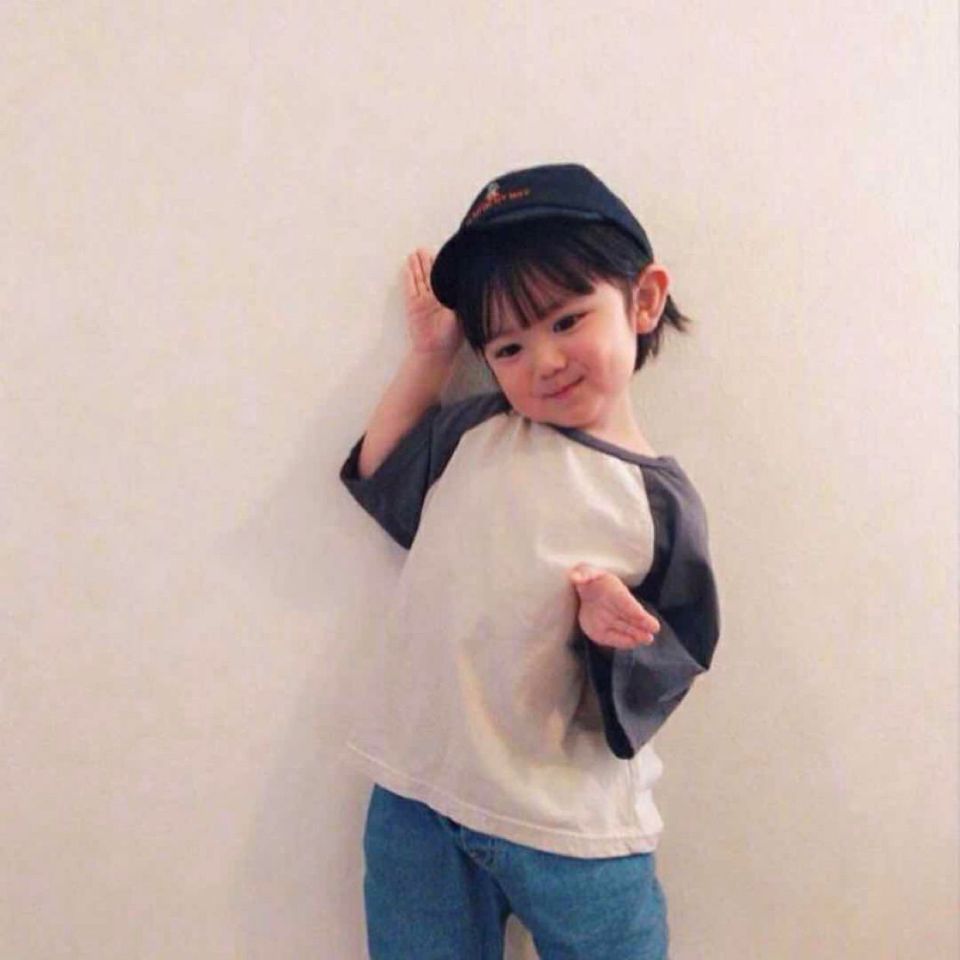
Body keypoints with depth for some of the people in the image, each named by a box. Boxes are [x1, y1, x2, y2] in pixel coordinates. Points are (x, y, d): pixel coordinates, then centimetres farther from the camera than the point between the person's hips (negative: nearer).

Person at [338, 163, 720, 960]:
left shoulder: (658, 506, -8)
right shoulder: (477, 431, 0)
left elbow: (659, 679, -3)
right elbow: (379, 477, 15)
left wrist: (610, 624, -24)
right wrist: (429, 356, 6)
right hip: (415, 800, 3)